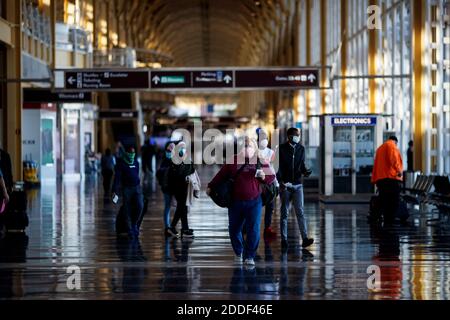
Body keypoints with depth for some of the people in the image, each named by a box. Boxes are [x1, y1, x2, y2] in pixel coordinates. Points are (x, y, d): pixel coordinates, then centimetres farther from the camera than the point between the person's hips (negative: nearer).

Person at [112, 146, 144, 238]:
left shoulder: (136, 162, 12)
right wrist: (115, 191, -17)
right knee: (127, 210, 0)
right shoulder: (121, 163, -4)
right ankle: (130, 230, 8)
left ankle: (135, 224, 7)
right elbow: (117, 177, -9)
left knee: (140, 206, -14)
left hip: (137, 188, 4)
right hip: (126, 189, -4)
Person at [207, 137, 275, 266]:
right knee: (234, 229, 8)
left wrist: (264, 176, -18)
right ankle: (238, 253, 29)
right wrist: (211, 186, 12)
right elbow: (221, 175, 10)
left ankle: (249, 256, 3)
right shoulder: (233, 161, 4)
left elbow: (271, 177, 3)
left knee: (253, 230, -7)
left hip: (254, 202, -2)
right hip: (236, 201, 2)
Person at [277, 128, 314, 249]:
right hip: (285, 185, -2)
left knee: (300, 211, -6)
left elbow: (302, 165, 15)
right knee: (284, 212, 3)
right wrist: (281, 181, -20)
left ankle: (305, 239, -11)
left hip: (298, 184, 2)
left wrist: (305, 171, -7)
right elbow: (278, 166, -7)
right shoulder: (281, 149, -4)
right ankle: (284, 239, 9)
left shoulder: (301, 148, 9)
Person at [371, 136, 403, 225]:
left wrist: (374, 180, 25)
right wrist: (399, 170, -20)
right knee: (394, 203, -11)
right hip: (391, 178, -9)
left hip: (380, 179, 9)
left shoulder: (380, 148, 27)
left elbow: (375, 165, 26)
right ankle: (390, 223, -20)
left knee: (385, 204, 7)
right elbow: (393, 158, -17)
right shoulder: (391, 145, 3)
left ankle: (386, 223, 5)